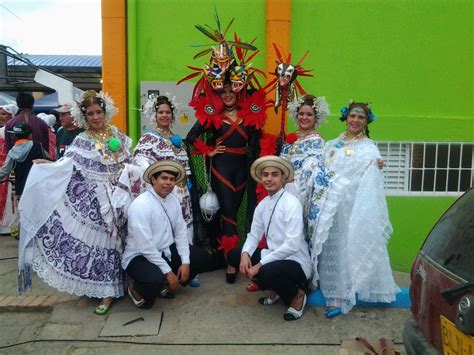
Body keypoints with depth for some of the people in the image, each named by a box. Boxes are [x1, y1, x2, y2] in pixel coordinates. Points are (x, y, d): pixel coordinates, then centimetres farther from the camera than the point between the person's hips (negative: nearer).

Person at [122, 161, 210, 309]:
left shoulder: (173, 200, -1)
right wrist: (168, 272, -22)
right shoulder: (140, 205, -24)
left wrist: (185, 262, -8)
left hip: (166, 251, 8)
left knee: (202, 258, 3)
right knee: (156, 280, -36)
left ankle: (165, 284, 17)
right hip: (139, 256, -8)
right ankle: (136, 289, 2)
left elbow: (181, 232, 2)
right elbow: (145, 247, -26)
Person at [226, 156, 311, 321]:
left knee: (266, 272, -36)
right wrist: (245, 254, -15)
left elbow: (292, 245, -26)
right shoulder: (262, 205, 4)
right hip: (273, 256, 8)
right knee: (233, 256, 0)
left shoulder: (291, 203, -19)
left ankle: (297, 294, 0)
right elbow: (254, 235, 7)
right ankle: (276, 289, 14)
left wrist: (260, 264, -25)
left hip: (295, 262, -7)